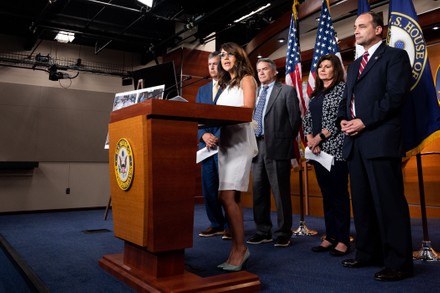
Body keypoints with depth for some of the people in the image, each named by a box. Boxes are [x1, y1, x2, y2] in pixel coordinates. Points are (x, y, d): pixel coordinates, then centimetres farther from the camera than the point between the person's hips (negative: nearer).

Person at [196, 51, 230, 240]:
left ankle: (230, 225, 7)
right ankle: (216, 224, 17)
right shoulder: (202, 90, 20)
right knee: (208, 187, 6)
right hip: (206, 143, 6)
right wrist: (204, 135, -5)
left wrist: (218, 137, -15)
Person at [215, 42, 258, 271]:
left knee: (227, 197, -16)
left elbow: (248, 109, -10)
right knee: (229, 198, 3)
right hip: (225, 140, 8)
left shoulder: (246, 79, 6)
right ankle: (237, 249, 8)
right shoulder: (226, 85, 27)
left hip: (239, 139, -8)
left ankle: (240, 247, -7)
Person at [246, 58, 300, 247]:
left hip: (277, 147, -5)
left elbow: (295, 118, -1)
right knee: (259, 192, 9)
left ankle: (283, 234, 9)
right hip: (257, 146, 6)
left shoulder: (287, 91, 3)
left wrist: (286, 141, -2)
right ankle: (263, 232, 19)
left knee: (281, 193, -1)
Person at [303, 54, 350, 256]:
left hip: (335, 149, -6)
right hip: (317, 151, 7)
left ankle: (343, 240, 6)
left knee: (339, 194, -3)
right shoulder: (315, 94, 18)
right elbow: (307, 120, 13)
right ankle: (330, 237, 18)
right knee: (326, 194, 10)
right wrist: (310, 140, -4)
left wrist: (320, 137, -13)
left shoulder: (342, 88, -2)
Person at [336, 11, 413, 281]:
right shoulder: (354, 66, 25)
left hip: (381, 140, -8)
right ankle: (368, 253, 23)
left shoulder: (395, 56, 2)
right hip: (355, 141, 8)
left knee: (389, 203, -6)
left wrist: (365, 121, -15)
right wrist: (343, 119, 2)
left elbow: (396, 95, -11)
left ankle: (399, 263, 3)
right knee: (362, 202, 12)